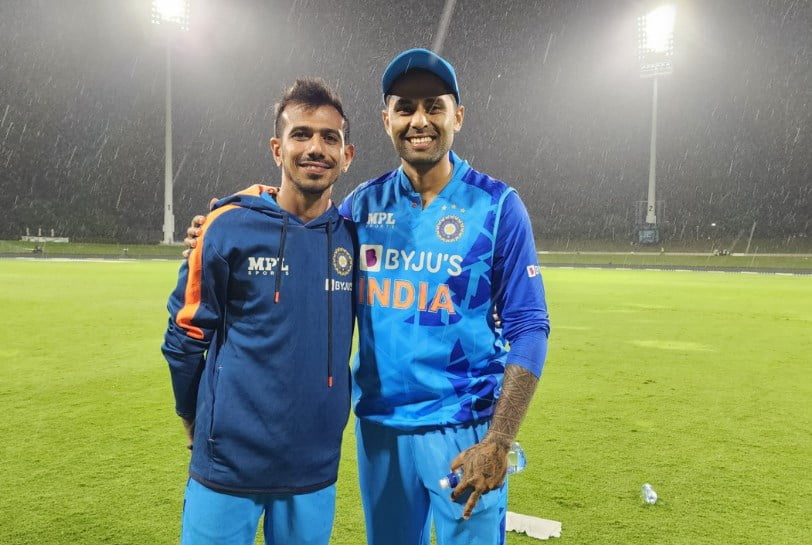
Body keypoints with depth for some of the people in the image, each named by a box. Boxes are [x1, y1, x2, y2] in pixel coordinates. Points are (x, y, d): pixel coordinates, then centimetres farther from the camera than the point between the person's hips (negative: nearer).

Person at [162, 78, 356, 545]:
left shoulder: (354, 236, -2)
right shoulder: (230, 227, -11)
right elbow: (186, 335, -1)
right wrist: (200, 420, 8)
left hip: (316, 466, 3)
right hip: (229, 462, -3)